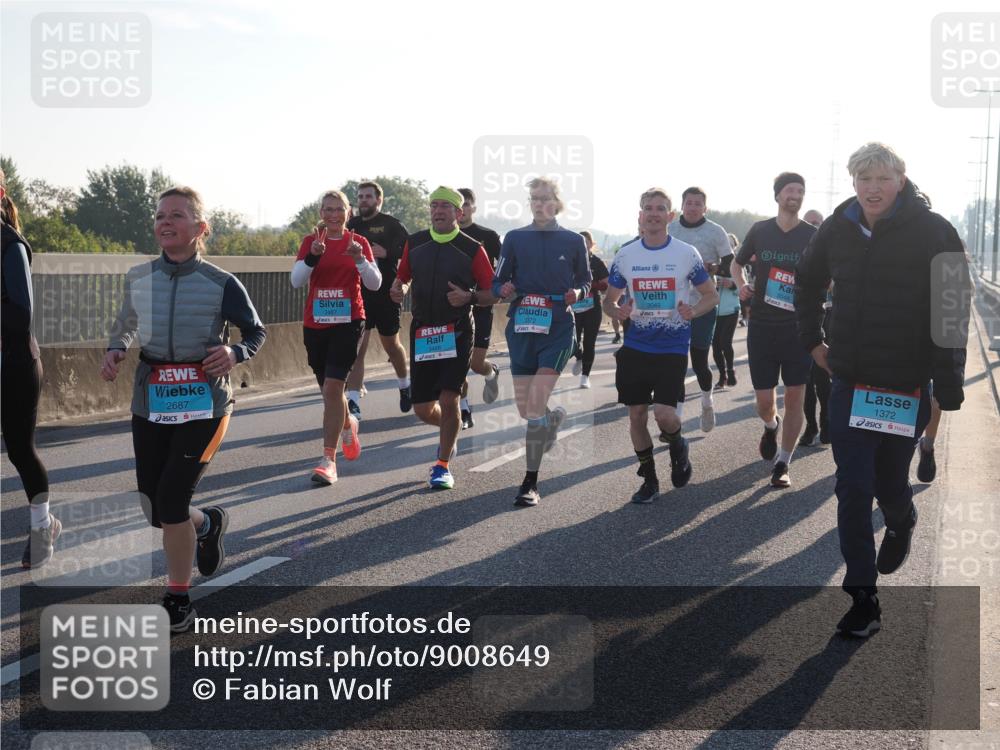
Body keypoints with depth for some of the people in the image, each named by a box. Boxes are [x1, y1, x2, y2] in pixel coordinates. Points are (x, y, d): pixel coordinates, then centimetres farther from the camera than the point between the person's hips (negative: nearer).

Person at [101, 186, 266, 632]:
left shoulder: (220, 284, -7)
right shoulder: (138, 278, 3)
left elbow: (257, 332, 4)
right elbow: (126, 325, 19)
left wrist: (235, 354, -17)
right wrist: (115, 352, -1)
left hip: (203, 403, -4)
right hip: (151, 402, 4)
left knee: (171, 499, -11)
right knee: (155, 511, 7)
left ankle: (178, 602, 9)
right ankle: (208, 524, 43)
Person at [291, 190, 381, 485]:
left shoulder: (358, 242, 2)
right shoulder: (311, 241, 5)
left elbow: (375, 284, -4)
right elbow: (296, 280, -5)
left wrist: (359, 259, -19)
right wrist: (313, 256, -21)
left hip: (348, 322, -3)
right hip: (315, 324, 3)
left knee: (332, 387, -15)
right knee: (329, 389, 13)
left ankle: (329, 459, -11)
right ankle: (348, 424, 46)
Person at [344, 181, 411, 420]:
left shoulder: (392, 225, -1)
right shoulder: (351, 225, 10)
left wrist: (386, 253, -21)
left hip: (386, 296, -2)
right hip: (358, 295, 2)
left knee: (391, 345, 15)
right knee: (356, 348, -6)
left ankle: (404, 385, 41)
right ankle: (353, 403, -8)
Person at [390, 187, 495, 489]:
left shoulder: (472, 249, -5)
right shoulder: (414, 243, 5)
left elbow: (492, 294, -1)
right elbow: (403, 277, 18)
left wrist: (469, 297, -20)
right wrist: (398, 288, -5)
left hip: (457, 332, -3)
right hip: (422, 331, 4)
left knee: (448, 399, -12)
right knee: (422, 409, 4)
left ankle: (443, 465, 6)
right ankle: (451, 430, 39)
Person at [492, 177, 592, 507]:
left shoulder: (574, 241, 4)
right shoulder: (515, 238, 7)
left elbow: (586, 281, 14)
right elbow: (497, 283, 9)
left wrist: (578, 292, -8)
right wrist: (504, 290, -14)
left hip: (557, 329, -3)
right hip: (521, 327, 3)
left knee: (535, 408, -13)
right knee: (524, 410, 7)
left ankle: (530, 483, -4)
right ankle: (555, 417, 44)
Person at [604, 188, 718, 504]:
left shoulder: (686, 253, -3)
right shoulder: (626, 255, 4)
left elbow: (711, 295, 4)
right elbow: (609, 299, 12)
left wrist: (693, 311, -17)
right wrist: (618, 311, -12)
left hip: (673, 347, -3)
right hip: (635, 345, 3)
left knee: (664, 414, -15)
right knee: (636, 415, 6)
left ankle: (678, 447, 21)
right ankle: (649, 480, 23)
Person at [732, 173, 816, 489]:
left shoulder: (813, 235, 0)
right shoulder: (759, 231, 4)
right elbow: (737, 263, 19)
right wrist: (741, 284, -2)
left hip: (799, 327, -1)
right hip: (762, 327, 1)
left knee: (794, 397, -1)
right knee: (764, 401, 2)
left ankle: (782, 464, 11)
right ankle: (771, 426, 38)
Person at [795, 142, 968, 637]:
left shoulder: (934, 233, -13)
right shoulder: (838, 229, 1)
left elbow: (953, 316, -14)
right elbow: (808, 281, 21)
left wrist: (949, 392, -17)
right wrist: (812, 339, 13)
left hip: (907, 387, -3)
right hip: (850, 384, 3)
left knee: (890, 484, 11)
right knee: (852, 490, -1)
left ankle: (901, 523, 49)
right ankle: (863, 600, 6)